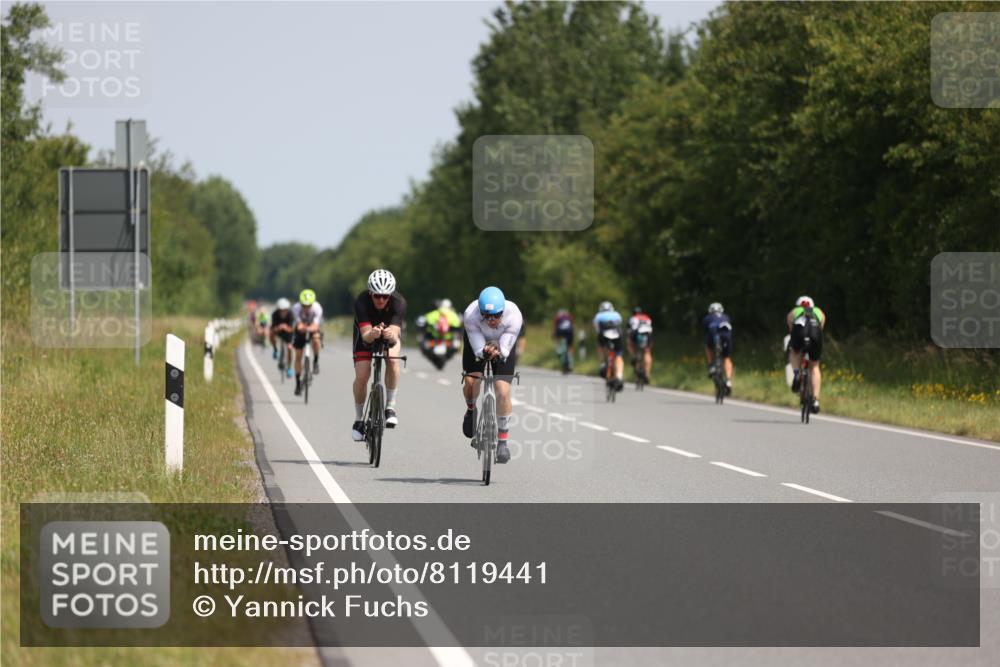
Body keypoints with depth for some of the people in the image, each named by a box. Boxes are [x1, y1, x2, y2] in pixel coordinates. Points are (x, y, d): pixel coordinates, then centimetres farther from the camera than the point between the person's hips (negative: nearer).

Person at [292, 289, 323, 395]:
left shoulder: (317, 308, -34)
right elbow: (299, 325, -37)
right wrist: (301, 327, -62)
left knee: (316, 338, -35)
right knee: (298, 356, -4)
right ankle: (298, 382, 8)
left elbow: (315, 326, -43)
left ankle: (316, 362, -13)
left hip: (313, 328, 0)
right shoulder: (296, 308, -32)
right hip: (300, 331, 1)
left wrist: (309, 328, -65)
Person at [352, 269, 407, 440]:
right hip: (366, 332, 0)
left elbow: (395, 332, -43)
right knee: (361, 376, -13)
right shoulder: (361, 302, -34)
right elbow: (365, 335, -41)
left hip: (390, 331, 0)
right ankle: (359, 419, 9)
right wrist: (372, 334, -65)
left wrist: (390, 335, -67)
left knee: (392, 359, -30)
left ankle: (390, 407, -14)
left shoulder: (399, 302, -34)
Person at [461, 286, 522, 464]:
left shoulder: (513, 315, -36)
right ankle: (471, 410, 16)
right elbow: (478, 349, -30)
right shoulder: (471, 315, -36)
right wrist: (485, 352, -53)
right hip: (478, 342, 1)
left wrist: (497, 352, -53)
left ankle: (502, 441, 1)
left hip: (502, 345, 0)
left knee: (503, 391, -14)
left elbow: (505, 350, -30)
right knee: (470, 381, -21)